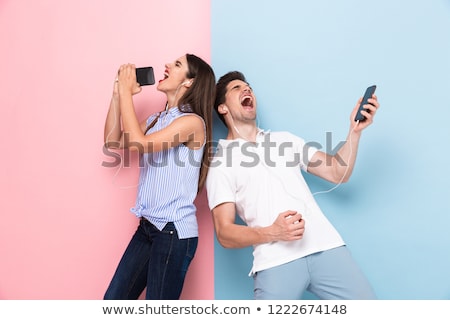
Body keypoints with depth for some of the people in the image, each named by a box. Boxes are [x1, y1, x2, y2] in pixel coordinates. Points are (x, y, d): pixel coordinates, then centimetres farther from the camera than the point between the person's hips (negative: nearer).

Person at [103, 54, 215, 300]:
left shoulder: (192, 122, -14)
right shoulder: (156, 120, 11)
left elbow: (137, 144, -23)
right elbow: (112, 142, 10)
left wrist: (127, 91, -13)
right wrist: (118, 94, 5)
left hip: (174, 231, -8)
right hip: (147, 226, 8)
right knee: (112, 300, 14)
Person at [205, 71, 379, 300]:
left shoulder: (285, 139, 19)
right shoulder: (220, 165, 7)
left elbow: (338, 173, 14)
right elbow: (224, 234, -1)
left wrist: (355, 131, -1)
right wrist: (272, 232, -17)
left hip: (326, 247, 3)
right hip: (276, 262, -3)